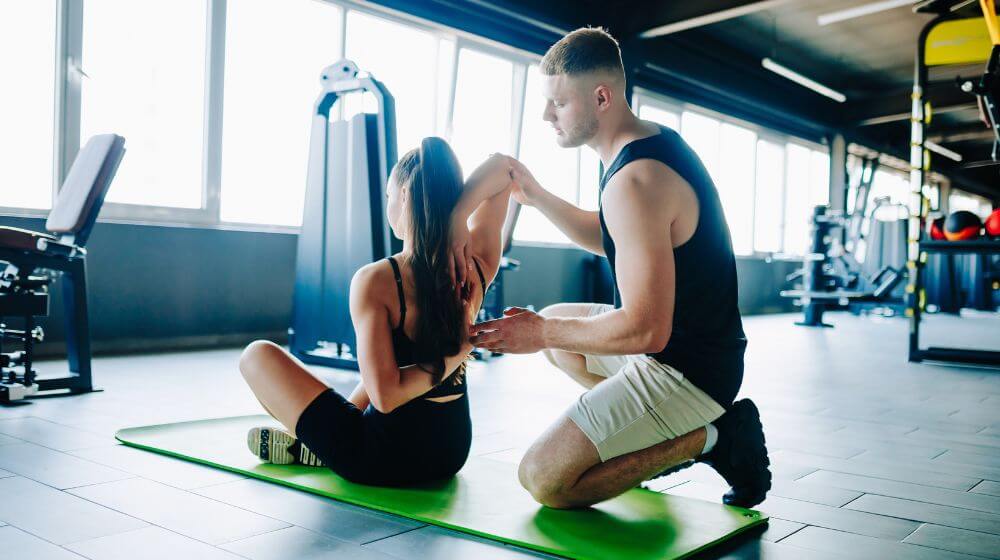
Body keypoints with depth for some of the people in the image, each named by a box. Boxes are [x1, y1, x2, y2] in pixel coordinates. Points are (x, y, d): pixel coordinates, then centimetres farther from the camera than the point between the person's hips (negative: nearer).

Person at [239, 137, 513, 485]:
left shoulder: (374, 281, -22)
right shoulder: (475, 266, -8)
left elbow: (385, 396, -28)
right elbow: (503, 168, 3)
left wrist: (454, 355, -20)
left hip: (386, 457, -5)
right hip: (453, 450, 6)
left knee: (257, 355, 9)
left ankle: (312, 448, 24)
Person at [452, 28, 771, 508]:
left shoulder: (635, 181, -26)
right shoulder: (655, 143, 6)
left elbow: (646, 331, -28)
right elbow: (612, 239, 21)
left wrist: (543, 334, -16)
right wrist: (537, 197, 10)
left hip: (685, 371, -10)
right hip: (686, 342, 10)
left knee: (542, 478, -9)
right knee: (553, 323, 26)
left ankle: (709, 438, -3)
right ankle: (667, 433, 14)